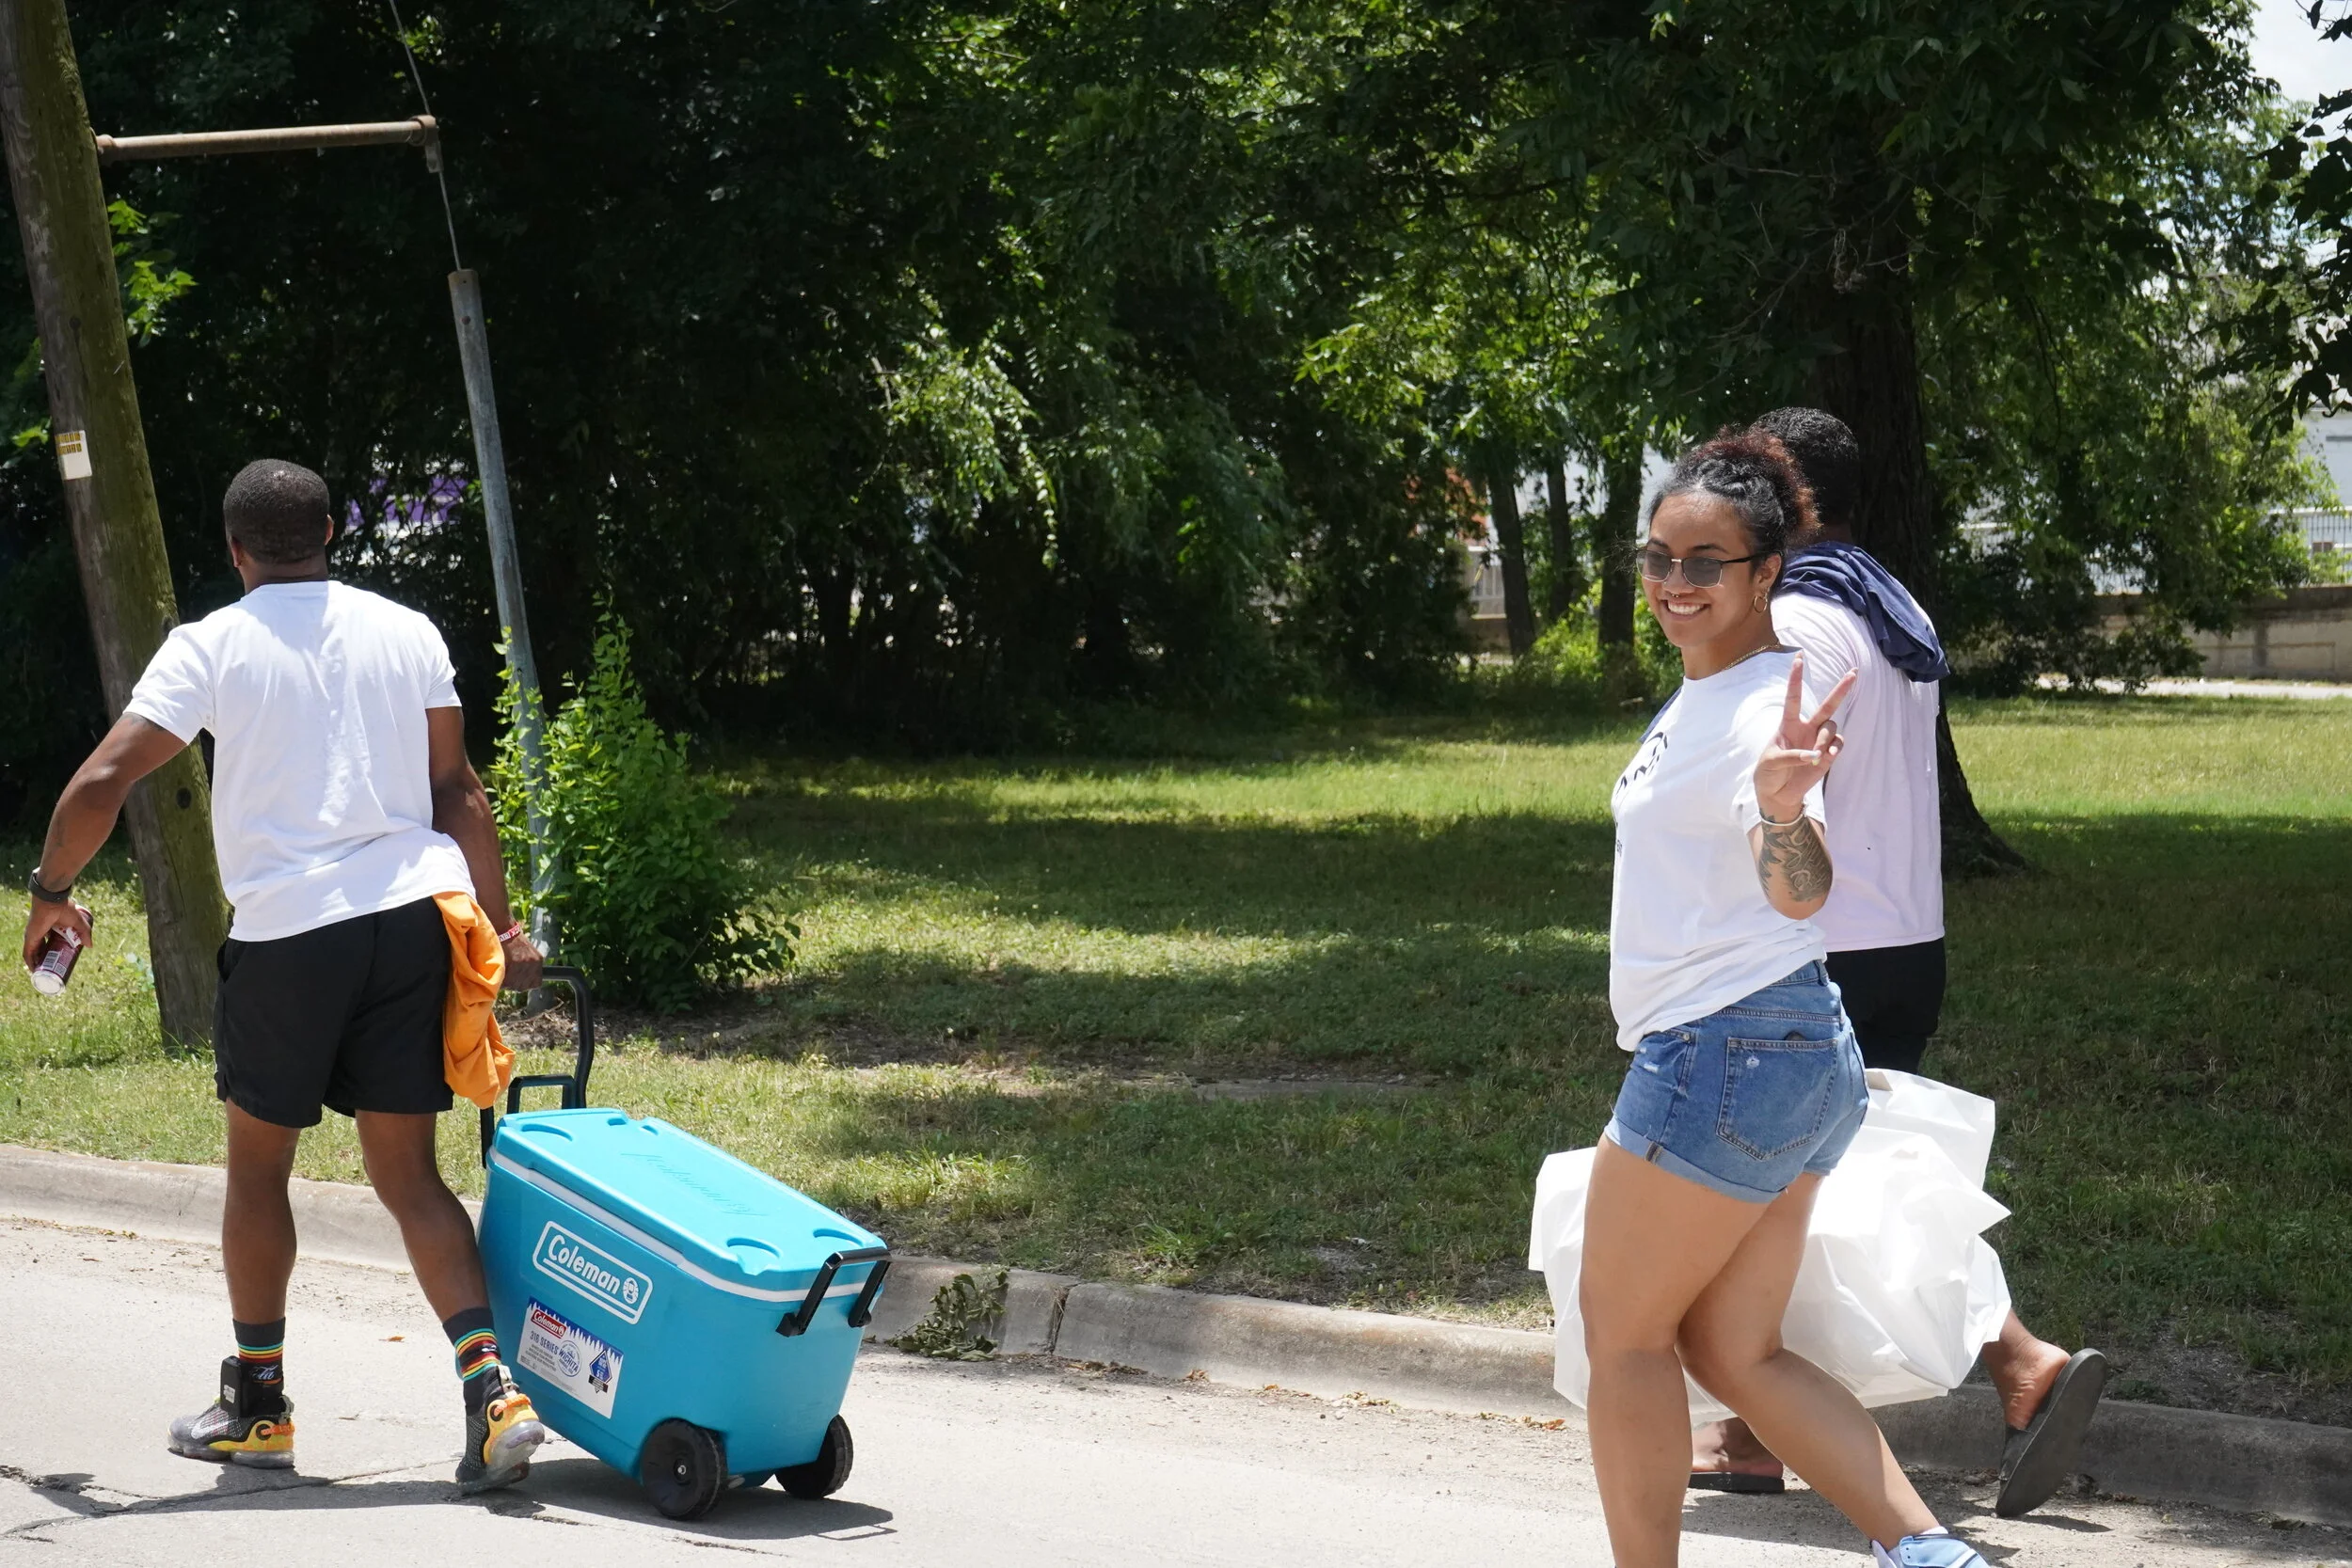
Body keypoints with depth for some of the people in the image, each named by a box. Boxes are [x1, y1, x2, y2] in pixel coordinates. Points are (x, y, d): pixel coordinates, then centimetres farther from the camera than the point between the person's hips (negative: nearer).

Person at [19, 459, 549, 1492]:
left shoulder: (213, 647, -1)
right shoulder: (406, 634, 9)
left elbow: (103, 780, -6)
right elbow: (457, 789, 9)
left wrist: (52, 891, 9)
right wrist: (500, 925, 14)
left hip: (286, 932, -3)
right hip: (413, 920, 3)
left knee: (257, 1167, 15)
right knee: (407, 1173, 7)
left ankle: (257, 1405, 22)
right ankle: (491, 1385, -10)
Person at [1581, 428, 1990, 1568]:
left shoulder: (1768, 708, -18)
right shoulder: (1697, 695, 12)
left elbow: (1800, 892, -36)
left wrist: (1783, 807, -54)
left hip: (1728, 1056, -10)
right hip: (1788, 1056, 10)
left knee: (1622, 1331, 4)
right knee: (1734, 1352, 11)